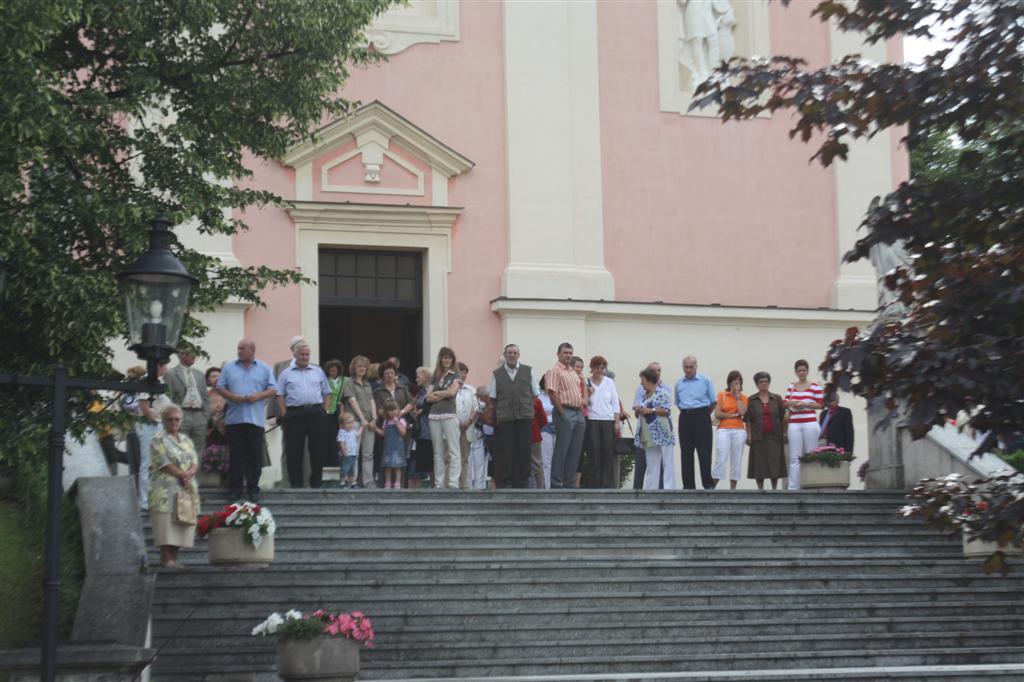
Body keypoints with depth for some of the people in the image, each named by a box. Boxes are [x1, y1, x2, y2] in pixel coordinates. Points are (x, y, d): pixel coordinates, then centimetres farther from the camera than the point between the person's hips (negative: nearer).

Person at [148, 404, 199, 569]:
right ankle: (166, 558, -7)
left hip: (186, 490, 6)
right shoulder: (158, 440, -1)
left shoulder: (186, 440, 19)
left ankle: (173, 557, 7)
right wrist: (182, 475, -13)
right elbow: (164, 464, -11)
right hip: (165, 490, -6)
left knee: (181, 524, 2)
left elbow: (195, 461, 10)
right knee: (166, 523, -10)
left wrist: (189, 473, -11)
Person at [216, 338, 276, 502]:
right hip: (234, 418, 1)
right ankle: (234, 488, 6)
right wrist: (231, 396, -10)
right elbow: (220, 387, 8)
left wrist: (259, 396, -11)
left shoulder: (264, 369, 8)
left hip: (255, 419, -1)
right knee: (235, 455, 0)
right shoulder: (229, 367, 10)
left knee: (255, 455, 1)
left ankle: (253, 488, 8)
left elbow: (273, 389, 6)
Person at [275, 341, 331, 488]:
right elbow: (280, 396, 4)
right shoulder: (286, 374, 9)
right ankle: (296, 484, 6)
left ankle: (316, 483, 12)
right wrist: (285, 416, -5)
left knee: (318, 449, 2)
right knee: (295, 451, 0)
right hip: (294, 414, -2)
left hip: (316, 414, 2)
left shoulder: (318, 372, 15)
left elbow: (326, 393, 16)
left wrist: (324, 412, 5)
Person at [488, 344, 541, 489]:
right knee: (504, 451, -2)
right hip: (504, 418, 0)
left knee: (524, 450, 0)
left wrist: (525, 405, 6)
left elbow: (535, 394, 13)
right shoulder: (496, 373, 10)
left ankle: (522, 481, 9)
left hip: (524, 417, 1)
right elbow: (492, 397, 11)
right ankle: (504, 482, 3)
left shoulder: (528, 371, 11)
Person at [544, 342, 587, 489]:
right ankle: (556, 485, -2)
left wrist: (582, 411, 11)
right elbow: (553, 393, -14)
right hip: (565, 412, -8)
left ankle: (570, 483, 13)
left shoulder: (574, 373, 20)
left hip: (578, 413, 8)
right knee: (561, 451, -6)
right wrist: (562, 414, -16)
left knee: (575, 452, 8)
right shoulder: (554, 371, -6)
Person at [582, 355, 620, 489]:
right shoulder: (586, 383, 4)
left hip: (608, 421, 2)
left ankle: (607, 483, 3)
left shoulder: (609, 383, 10)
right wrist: (588, 394, -12)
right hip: (592, 421, -2)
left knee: (608, 452, -2)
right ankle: (593, 482, 0)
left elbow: (615, 404, 10)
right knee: (594, 453, -5)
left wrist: (617, 422, 4)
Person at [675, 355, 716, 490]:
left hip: (701, 417, -4)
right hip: (685, 417, 4)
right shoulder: (679, 384, 12)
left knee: (704, 452, -7)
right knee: (686, 453, 3)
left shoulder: (705, 381, 1)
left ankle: (708, 484, -6)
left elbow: (713, 402, 5)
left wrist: (704, 414, 7)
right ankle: (688, 485, 7)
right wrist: (686, 413, 12)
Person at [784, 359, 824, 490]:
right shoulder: (791, 387, 14)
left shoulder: (815, 387, 3)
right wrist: (790, 403, -7)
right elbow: (784, 403, 15)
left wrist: (805, 404, -12)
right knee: (794, 457, -1)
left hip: (810, 423, -3)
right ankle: (793, 487, -3)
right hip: (794, 424, 3)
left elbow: (820, 405, 0)